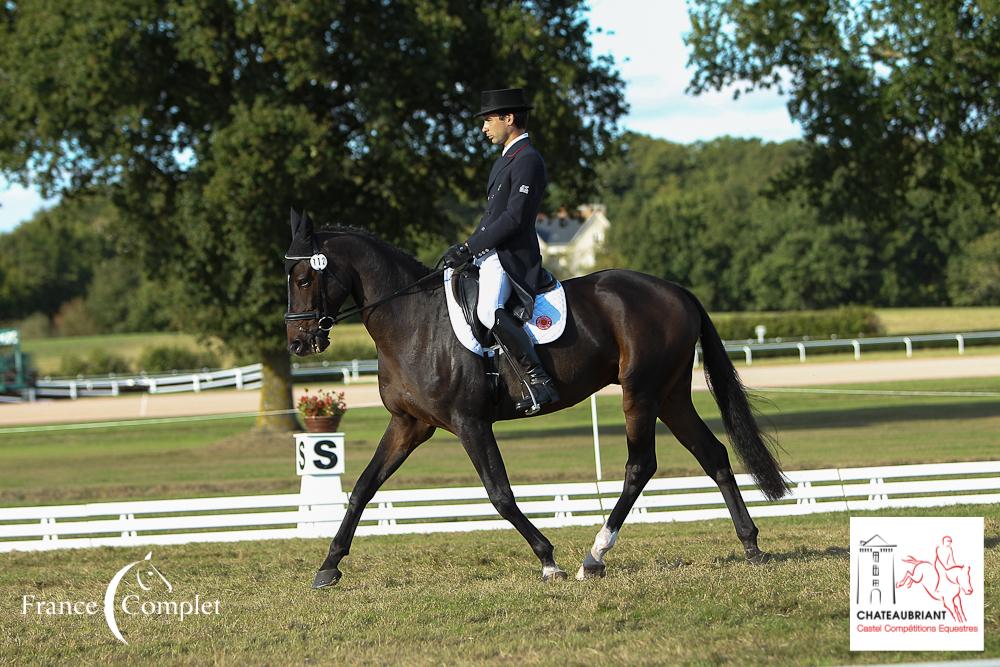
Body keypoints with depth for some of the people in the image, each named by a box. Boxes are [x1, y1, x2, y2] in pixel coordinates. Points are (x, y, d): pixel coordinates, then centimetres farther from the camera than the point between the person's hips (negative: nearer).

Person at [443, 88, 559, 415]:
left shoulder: (528, 161, -12)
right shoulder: (505, 159, 21)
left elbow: (514, 217, -20)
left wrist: (469, 248, -19)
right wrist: (467, 248, 15)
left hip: (509, 257, -12)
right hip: (488, 254, 12)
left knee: (488, 311, -34)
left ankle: (539, 383, -31)